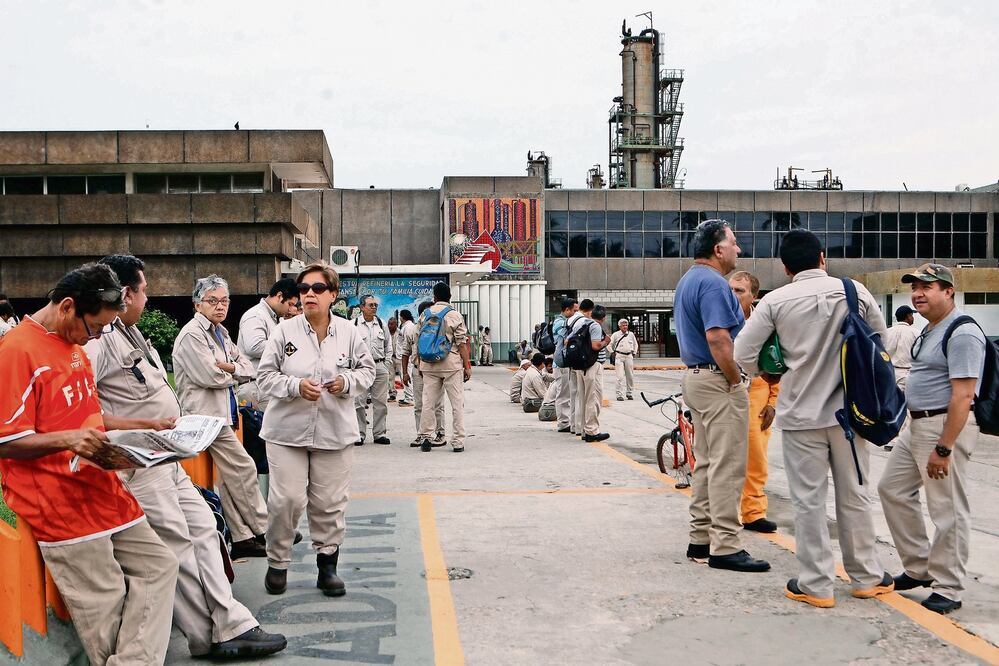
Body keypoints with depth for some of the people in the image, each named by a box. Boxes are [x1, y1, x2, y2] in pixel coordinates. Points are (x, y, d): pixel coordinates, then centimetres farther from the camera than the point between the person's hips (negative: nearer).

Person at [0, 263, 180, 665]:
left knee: (159, 566, 6)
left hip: (101, 488, 9)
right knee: (105, 608, -4)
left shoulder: (75, 347, 14)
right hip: (60, 505, -9)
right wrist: (66, 440, -28)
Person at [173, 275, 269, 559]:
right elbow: (210, 376, -20)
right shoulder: (192, 334, -12)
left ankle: (241, 537, 18)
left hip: (221, 413, 9)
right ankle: (262, 531, 7)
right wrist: (233, 374, -1)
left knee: (228, 477, 11)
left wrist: (230, 368, -8)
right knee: (242, 469, -5)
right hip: (207, 415, -9)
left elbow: (248, 368, 13)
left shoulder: (220, 332, 16)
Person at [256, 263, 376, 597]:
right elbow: (266, 375, 0)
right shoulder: (284, 331, -3)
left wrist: (347, 382, -11)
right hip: (287, 431, -1)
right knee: (286, 499, -2)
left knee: (330, 502, 7)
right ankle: (277, 562, 18)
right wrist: (296, 386, -18)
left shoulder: (350, 332, 1)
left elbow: (367, 370, 10)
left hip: (335, 432, 1)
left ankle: (327, 563, 22)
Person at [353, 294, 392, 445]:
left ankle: (379, 433, 13)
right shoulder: (354, 325, 1)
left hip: (380, 366, 3)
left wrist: (387, 365, 9)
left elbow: (389, 346, 17)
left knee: (381, 402, 5)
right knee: (359, 402, -1)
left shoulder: (382, 324, 11)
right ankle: (359, 434, 7)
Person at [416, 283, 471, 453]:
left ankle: (425, 438, 10)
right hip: (451, 364, -3)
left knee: (428, 402, 9)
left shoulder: (425, 314, 7)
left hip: (429, 364, 4)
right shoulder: (455, 315, -4)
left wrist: (420, 365, 19)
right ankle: (458, 442, 1)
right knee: (457, 403, 1)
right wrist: (467, 366, -1)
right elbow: (461, 343, -6)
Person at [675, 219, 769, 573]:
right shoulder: (713, 283, -16)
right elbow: (717, 337, -26)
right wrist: (736, 382, -17)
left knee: (706, 463, 14)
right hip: (718, 379, -11)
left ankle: (701, 539, 19)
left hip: (694, 375, 11)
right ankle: (725, 547, -3)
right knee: (727, 465, -7)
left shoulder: (688, 280, 16)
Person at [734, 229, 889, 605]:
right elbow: (879, 339, 9)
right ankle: (866, 577, 27)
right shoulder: (855, 291, -4)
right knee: (854, 495, 15)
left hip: (801, 413, -2)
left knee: (809, 500, 6)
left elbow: (744, 354, -10)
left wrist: (768, 373, 11)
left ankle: (816, 585, 12)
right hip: (849, 409, 2)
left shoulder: (776, 301, -9)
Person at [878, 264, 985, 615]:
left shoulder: (961, 333, -16)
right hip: (917, 425, 11)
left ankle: (948, 589, 10)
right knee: (892, 489, 14)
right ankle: (919, 568, 26)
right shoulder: (929, 331, 15)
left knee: (947, 509, -2)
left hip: (947, 426, -11)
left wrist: (943, 448, -24)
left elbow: (963, 396, -22)